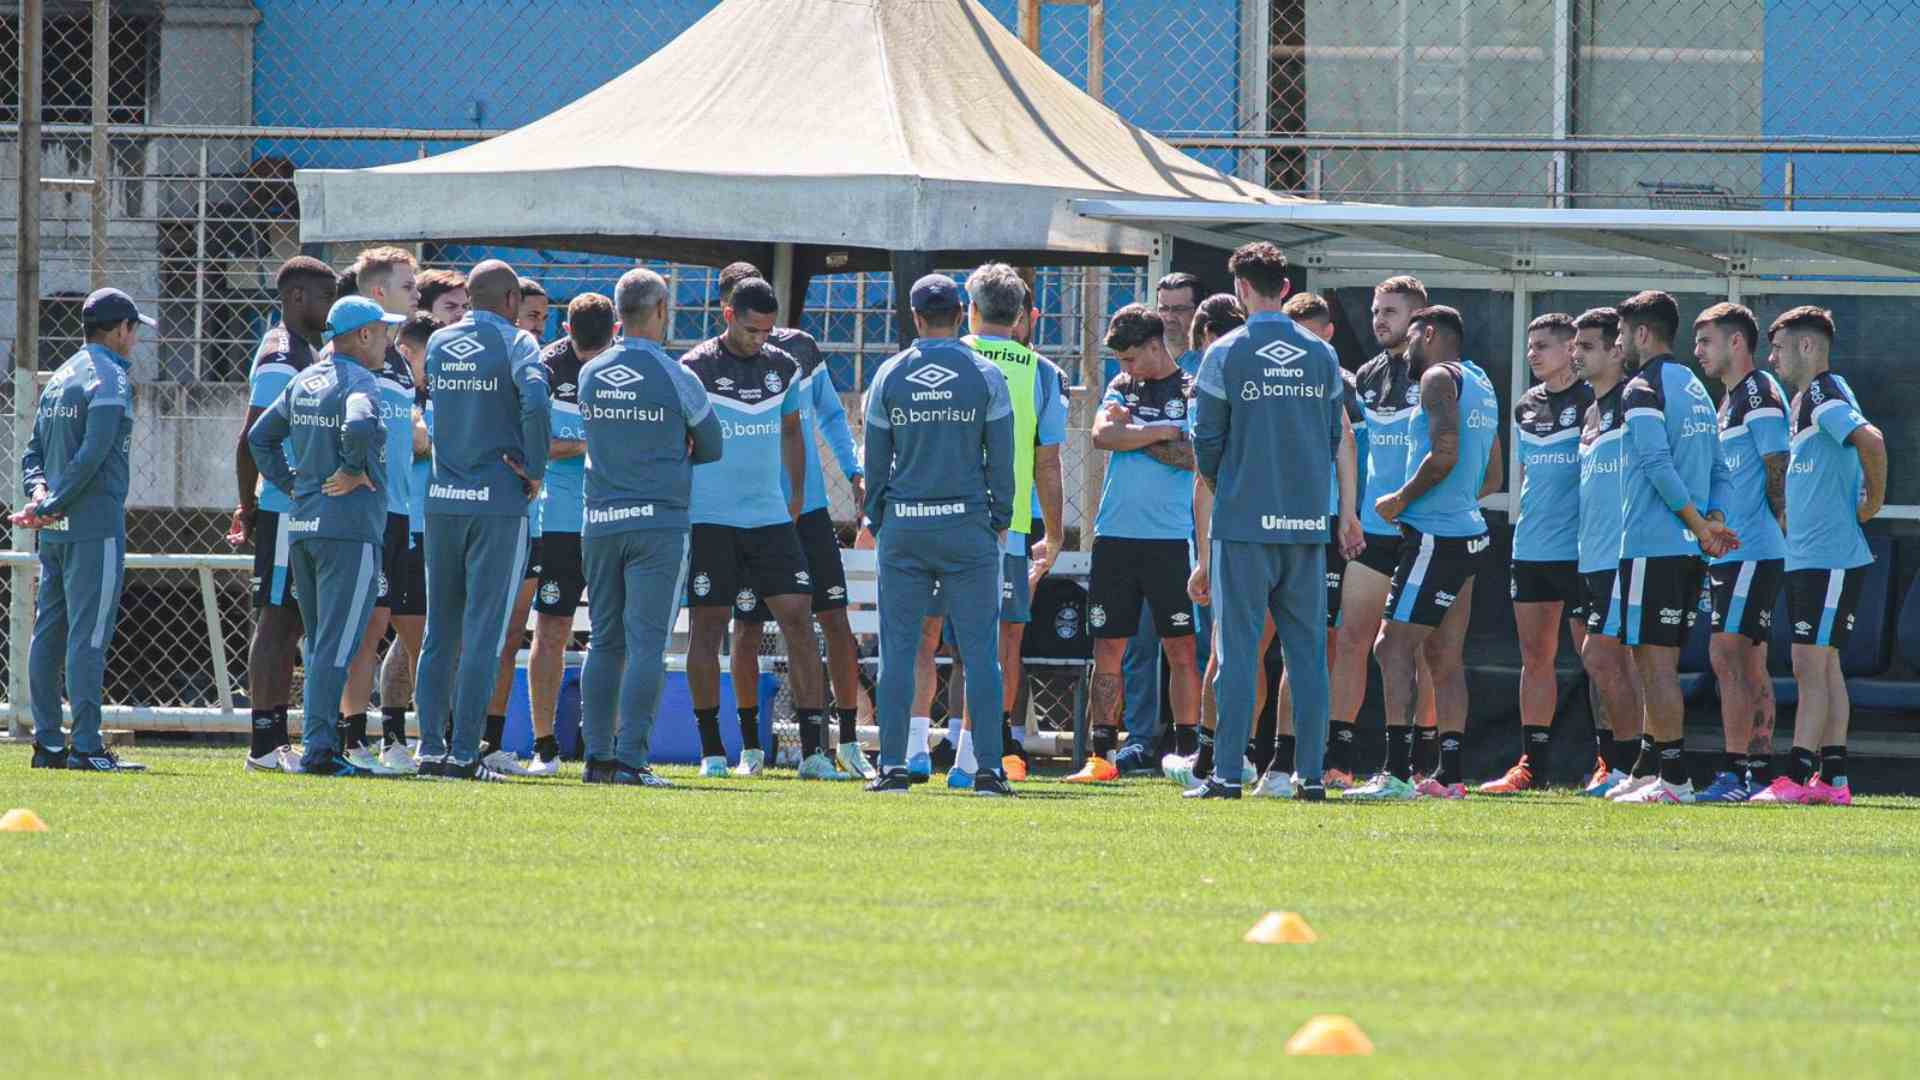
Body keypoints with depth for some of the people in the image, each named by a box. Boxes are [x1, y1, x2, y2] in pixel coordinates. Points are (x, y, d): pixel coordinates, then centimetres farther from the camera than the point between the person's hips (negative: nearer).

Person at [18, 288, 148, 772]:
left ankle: (48, 742, 10)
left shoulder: (59, 379, 18)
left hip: (55, 531, 8)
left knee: (48, 635, 8)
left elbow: (34, 452, 16)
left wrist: (39, 492, 0)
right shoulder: (111, 379, -10)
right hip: (95, 525, -8)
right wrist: (52, 507, -15)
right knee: (88, 635, -9)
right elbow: (92, 455, -19)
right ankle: (86, 745, -12)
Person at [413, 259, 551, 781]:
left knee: (440, 628, 11)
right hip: (498, 502, -5)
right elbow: (534, 400, -22)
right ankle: (464, 752, -6)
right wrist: (535, 470, -11)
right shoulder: (514, 342, -6)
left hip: (441, 499, 5)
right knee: (484, 629, -3)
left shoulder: (438, 343, 11)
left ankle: (430, 746, 8)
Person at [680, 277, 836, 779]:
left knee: (799, 620, -5)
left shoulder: (783, 367, 9)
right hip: (710, 520, -4)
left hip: (770, 517, 4)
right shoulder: (695, 369, -5)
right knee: (708, 627, -1)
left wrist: (796, 497, 18)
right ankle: (712, 750, 8)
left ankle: (812, 750, -5)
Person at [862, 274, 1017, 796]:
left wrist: (876, 521, 15)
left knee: (898, 650, 3)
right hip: (967, 527, -1)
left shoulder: (889, 376, 4)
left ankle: (892, 765, -2)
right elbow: (1001, 458, 1)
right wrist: (1000, 519, 10)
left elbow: (875, 459, 7)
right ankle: (988, 768, -4)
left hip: (903, 528, 1)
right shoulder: (985, 376, 0)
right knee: (980, 650, 0)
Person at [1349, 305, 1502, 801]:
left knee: (1393, 647, -10)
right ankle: (1449, 774, 9)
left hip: (1433, 537, -10)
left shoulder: (1439, 377, -9)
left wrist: (1401, 500, -10)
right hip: (1468, 532, 10)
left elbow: (1444, 455, -21)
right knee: (1444, 657, 11)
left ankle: (1398, 774, -17)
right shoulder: (1480, 384, 20)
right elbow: (1492, 477, 24)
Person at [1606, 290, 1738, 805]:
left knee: (1656, 662, -8)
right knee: (1659, 662, 14)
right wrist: (1714, 522, 6)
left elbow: (1658, 464, -19)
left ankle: (1674, 778, -11)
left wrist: (1700, 525, -15)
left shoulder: (1644, 389, -10)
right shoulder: (1695, 388, 18)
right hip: (1688, 550, 9)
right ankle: (1649, 771, 17)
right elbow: (1717, 468, 17)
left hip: (1651, 545, -9)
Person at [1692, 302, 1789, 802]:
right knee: (1749, 663, 10)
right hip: (1729, 552, 10)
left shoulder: (1760, 394, -11)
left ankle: (1734, 772, -15)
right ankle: (1761, 770, 12)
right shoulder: (1730, 398, 19)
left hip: (1752, 553, -10)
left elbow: (1779, 471, -15)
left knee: (1728, 657, -13)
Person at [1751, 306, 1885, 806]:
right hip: (1805, 555, 10)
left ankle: (1798, 776, -13)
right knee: (1823, 664, 10)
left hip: (1829, 556, -10)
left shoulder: (1823, 395, -14)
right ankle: (1832, 778, 12)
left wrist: (1873, 502, -18)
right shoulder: (1804, 400, 17)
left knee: (1811, 663, -11)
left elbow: (1870, 440, -29)